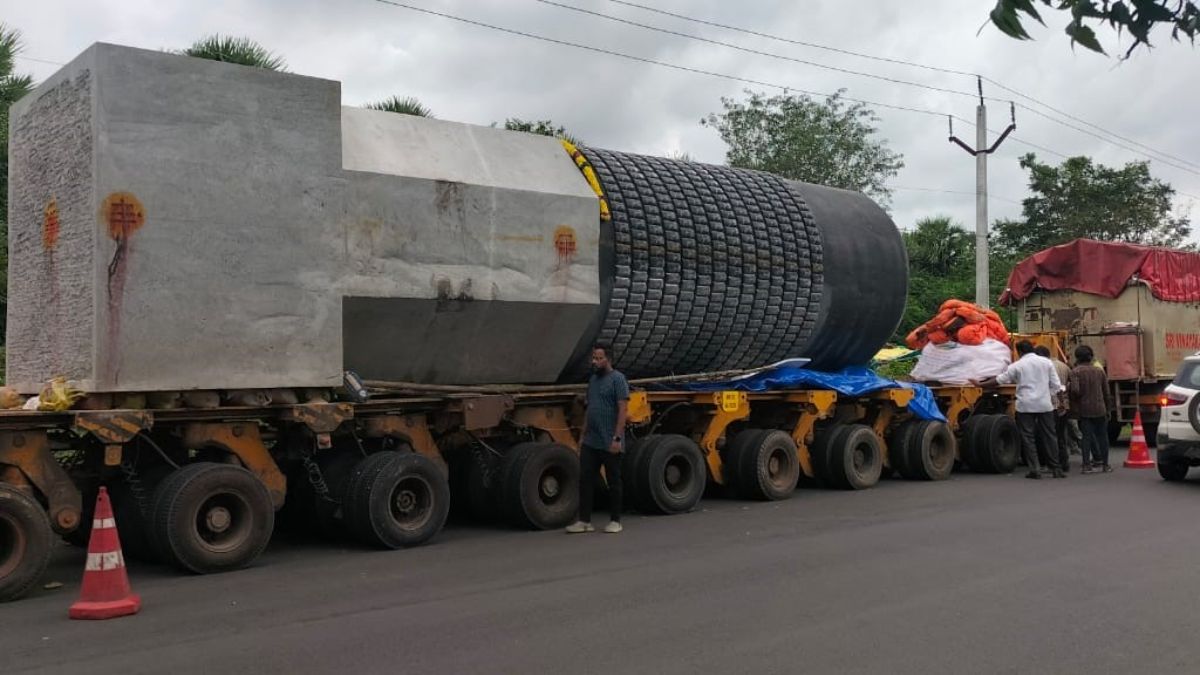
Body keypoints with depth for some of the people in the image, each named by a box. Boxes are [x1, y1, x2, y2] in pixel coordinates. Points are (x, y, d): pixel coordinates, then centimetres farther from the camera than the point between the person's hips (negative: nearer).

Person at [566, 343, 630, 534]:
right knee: (585, 480, 4)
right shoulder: (593, 380, 14)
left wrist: (617, 438, -21)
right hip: (590, 442, 8)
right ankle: (584, 521, 9)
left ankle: (615, 521, 13)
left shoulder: (617, 379, -11)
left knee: (613, 482, 4)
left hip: (609, 444, -8)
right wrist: (583, 435, 17)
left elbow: (623, 409, -16)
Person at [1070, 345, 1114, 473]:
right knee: (1102, 436, 11)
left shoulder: (1075, 372, -8)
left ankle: (1087, 465, -1)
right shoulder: (1099, 371, 4)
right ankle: (1105, 464, 15)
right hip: (1100, 409, 2)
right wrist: (1108, 408, 16)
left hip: (1084, 410, -2)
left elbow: (1075, 390, -22)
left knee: (1087, 437, 2)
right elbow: (1107, 392, 7)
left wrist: (1068, 387, -2)